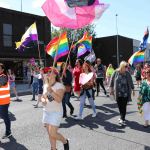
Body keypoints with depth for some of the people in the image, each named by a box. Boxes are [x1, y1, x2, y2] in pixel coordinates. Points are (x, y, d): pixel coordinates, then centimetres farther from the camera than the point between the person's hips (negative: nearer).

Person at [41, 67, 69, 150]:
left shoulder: (59, 85, -16)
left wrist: (50, 91, -34)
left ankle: (65, 141, 20)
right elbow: (43, 97, 16)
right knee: (50, 134, 12)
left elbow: (59, 100, -27)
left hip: (56, 112, -7)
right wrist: (43, 100, -7)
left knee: (53, 133, -9)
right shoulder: (45, 85, 6)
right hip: (46, 112, 7)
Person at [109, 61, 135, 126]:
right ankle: (122, 117, 32)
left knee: (124, 106, -5)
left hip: (125, 93, -1)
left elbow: (130, 82, 6)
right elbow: (112, 80, 4)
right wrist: (111, 89, 5)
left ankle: (122, 119, -1)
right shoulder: (116, 72, -4)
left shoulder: (127, 73, -3)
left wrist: (133, 89, 11)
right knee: (120, 106, 12)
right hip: (118, 93, 1)